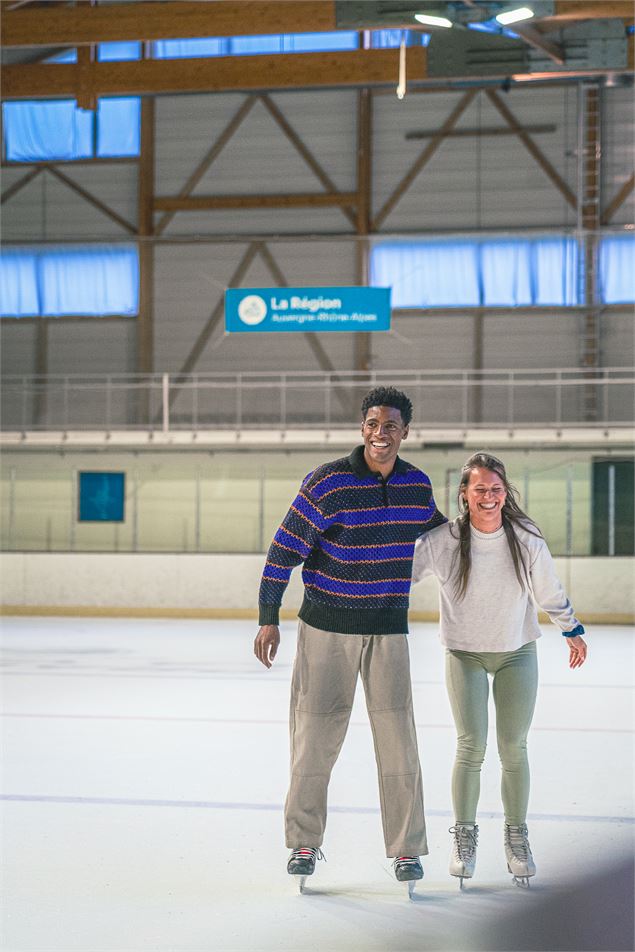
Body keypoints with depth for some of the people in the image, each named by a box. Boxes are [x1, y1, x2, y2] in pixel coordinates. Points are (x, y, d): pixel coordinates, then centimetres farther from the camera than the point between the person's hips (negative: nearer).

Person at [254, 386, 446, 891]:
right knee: (315, 735, 3)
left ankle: (407, 849, 10)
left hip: (389, 630, 3)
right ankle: (305, 843, 17)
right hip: (327, 626, -3)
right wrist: (268, 618, -8)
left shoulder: (418, 484, 2)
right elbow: (284, 549, -8)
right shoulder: (327, 482, -12)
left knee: (398, 739, -1)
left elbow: (436, 530, 26)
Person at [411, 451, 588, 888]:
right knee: (471, 746, -8)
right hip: (465, 655, -1)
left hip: (517, 653, 1)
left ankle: (517, 839, 17)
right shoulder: (443, 540, -15)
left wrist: (572, 630, 16)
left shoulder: (526, 537, -10)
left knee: (514, 749, 1)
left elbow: (549, 590, 5)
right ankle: (464, 837, 10)